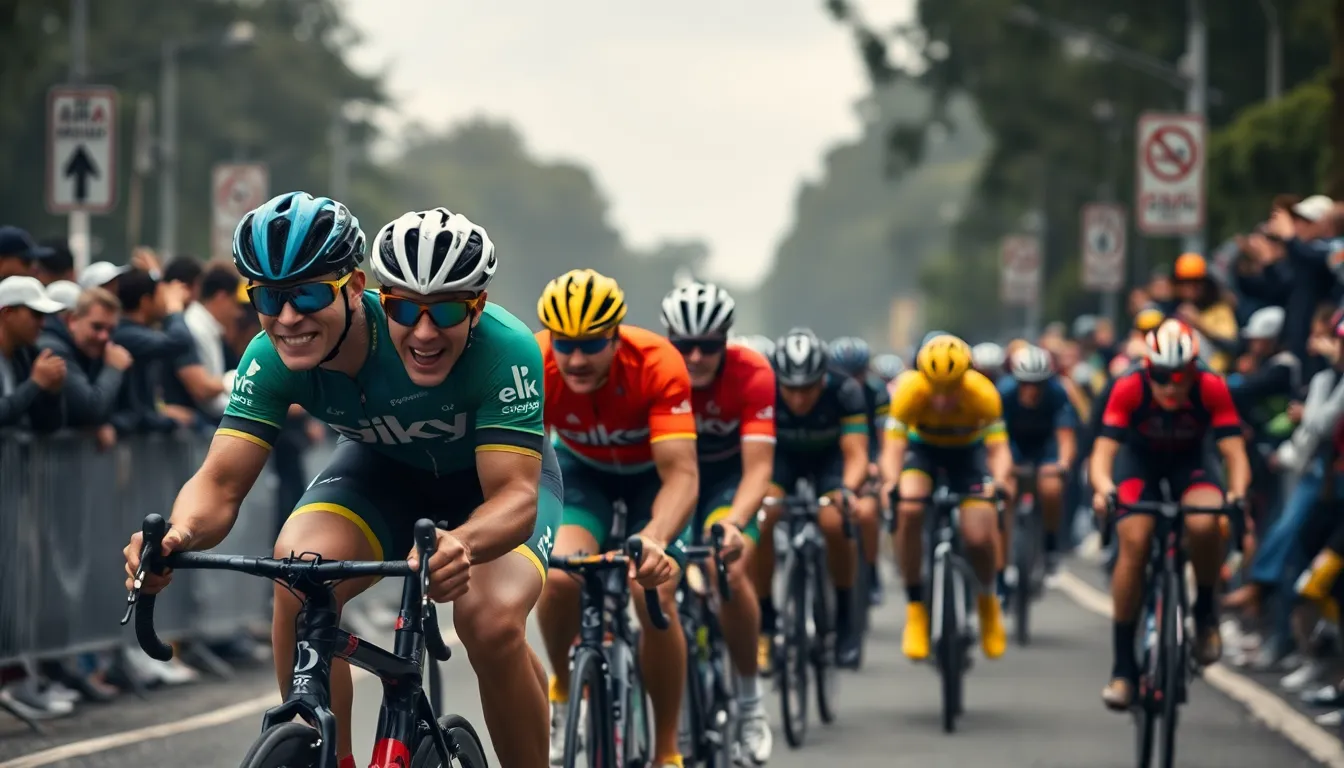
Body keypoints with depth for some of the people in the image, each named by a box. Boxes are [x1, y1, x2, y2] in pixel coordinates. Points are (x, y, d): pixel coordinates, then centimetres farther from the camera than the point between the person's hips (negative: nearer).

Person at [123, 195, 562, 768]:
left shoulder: (503, 350, -37)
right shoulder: (275, 356, -27)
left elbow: (515, 496, -41)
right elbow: (221, 481, -28)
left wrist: (460, 544, -65)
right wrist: (179, 533, -53)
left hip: (491, 476, -3)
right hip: (387, 467, 3)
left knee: (491, 622, -30)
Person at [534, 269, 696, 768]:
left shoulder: (657, 365, -37)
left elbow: (681, 474, -44)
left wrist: (654, 540, -63)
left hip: (651, 474, -2)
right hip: (584, 470, 2)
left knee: (654, 597, -21)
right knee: (560, 578, -25)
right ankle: (563, 691, 5)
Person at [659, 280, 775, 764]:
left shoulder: (752, 375, -29)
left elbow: (758, 470, -34)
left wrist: (733, 524, -52)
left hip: (728, 475, -2)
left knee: (732, 572, -26)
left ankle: (750, 701, -8)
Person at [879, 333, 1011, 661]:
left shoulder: (983, 394, -32)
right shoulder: (910, 390, -32)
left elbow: (998, 449, -34)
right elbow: (893, 447, -37)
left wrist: (1000, 480, -55)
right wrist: (891, 481, -57)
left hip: (968, 451, 0)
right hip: (922, 448, 0)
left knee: (979, 537, -17)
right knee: (908, 510, -30)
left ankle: (987, 601, 16)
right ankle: (915, 607, -15)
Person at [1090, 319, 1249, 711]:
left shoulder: (1212, 388, -29)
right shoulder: (1129, 388, -31)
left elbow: (1235, 452, -31)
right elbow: (1103, 451, -34)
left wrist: (1238, 493, -51)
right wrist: (1104, 489, -55)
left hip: (1190, 461, 0)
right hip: (1139, 459, 0)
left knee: (1203, 525, -32)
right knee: (1133, 543, -21)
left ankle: (1205, 610, -4)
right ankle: (1123, 666, -11)